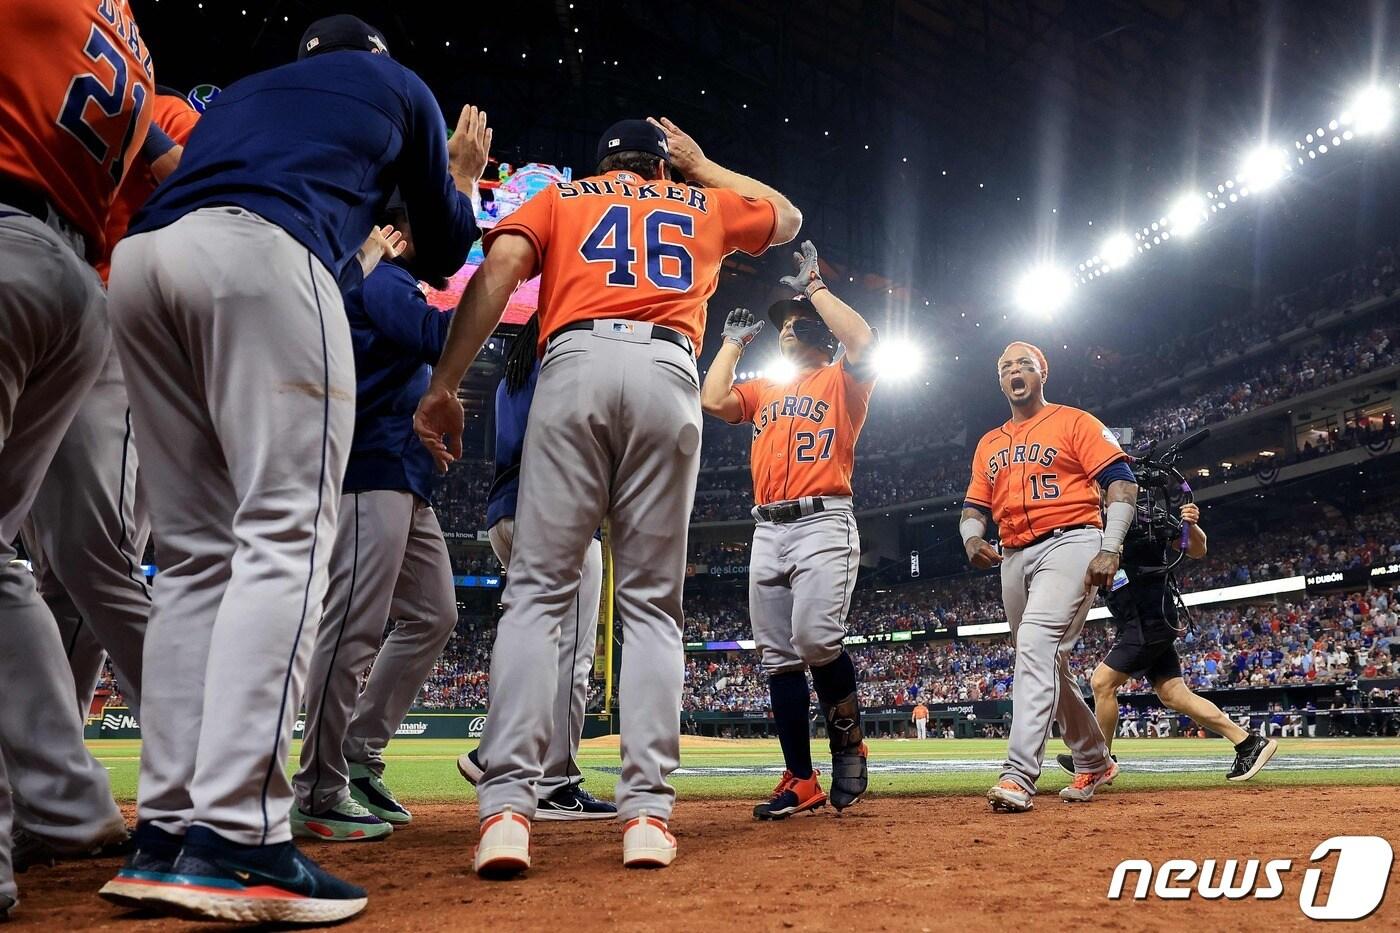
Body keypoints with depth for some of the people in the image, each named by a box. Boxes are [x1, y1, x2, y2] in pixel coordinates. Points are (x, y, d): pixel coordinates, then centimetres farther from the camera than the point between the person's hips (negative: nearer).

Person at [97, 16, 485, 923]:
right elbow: (444, 254, 28)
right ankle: (232, 839, -22)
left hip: (137, 262, 6)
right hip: (259, 254, -6)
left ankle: (166, 834, 2)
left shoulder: (243, 90, 38)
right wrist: (461, 180, 46)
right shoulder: (398, 83, 26)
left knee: (196, 552, 6)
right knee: (285, 534, -11)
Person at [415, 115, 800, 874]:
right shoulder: (703, 205, 30)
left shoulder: (561, 197, 25)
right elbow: (787, 217, 50)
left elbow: (500, 267, 5)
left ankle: (506, 807, -16)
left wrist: (442, 385, -1)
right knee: (651, 603, 4)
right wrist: (699, 166, 56)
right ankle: (647, 811, -5)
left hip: (575, 364, -1)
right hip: (668, 375, 1)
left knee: (538, 590, -3)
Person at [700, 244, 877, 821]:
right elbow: (713, 401, 7)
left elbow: (863, 340, -11)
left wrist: (814, 287, 0)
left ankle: (849, 742, 0)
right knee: (778, 657, 1)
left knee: (817, 638, -24)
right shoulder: (761, 391, 25)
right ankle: (801, 782, 5)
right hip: (767, 530, 6)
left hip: (824, 523, -6)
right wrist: (733, 342, 20)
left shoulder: (841, 380, 11)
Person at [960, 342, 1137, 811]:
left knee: (1036, 643, -26)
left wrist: (1109, 550, -17)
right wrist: (972, 539, -6)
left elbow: (1122, 482, -4)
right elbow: (974, 508, 18)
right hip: (1014, 557, 7)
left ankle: (1019, 774, -32)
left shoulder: (1074, 422, 3)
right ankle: (1095, 763, 30)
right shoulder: (989, 444, 20)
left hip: (1070, 543, -7)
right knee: (1049, 664, 12)